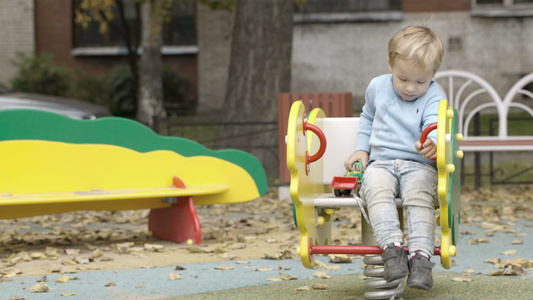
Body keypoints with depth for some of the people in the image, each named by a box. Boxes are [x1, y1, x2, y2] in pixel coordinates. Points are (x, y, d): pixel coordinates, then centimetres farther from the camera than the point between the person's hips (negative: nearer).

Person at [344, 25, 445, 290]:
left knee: (420, 196, -34)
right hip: (380, 162, 2)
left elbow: (435, 126, -19)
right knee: (376, 189, -32)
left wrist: (432, 144, -43)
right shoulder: (377, 87, 13)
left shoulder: (433, 98, -1)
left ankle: (420, 254, -40)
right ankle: (392, 246, -42)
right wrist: (362, 149, 20)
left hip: (419, 165, -2)